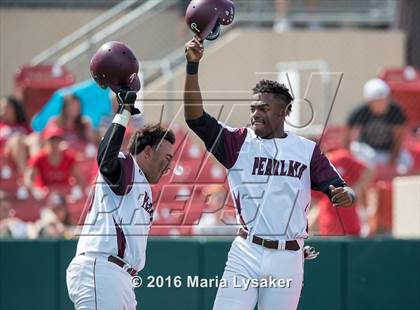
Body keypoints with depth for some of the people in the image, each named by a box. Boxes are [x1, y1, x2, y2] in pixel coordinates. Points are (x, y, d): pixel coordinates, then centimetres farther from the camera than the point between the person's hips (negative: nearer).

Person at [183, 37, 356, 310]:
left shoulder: (307, 150, 9)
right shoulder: (239, 142, 7)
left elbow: (339, 189, 4)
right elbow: (196, 117, -3)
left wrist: (345, 195, -21)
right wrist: (192, 66, -14)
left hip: (288, 258, 1)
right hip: (246, 254, -1)